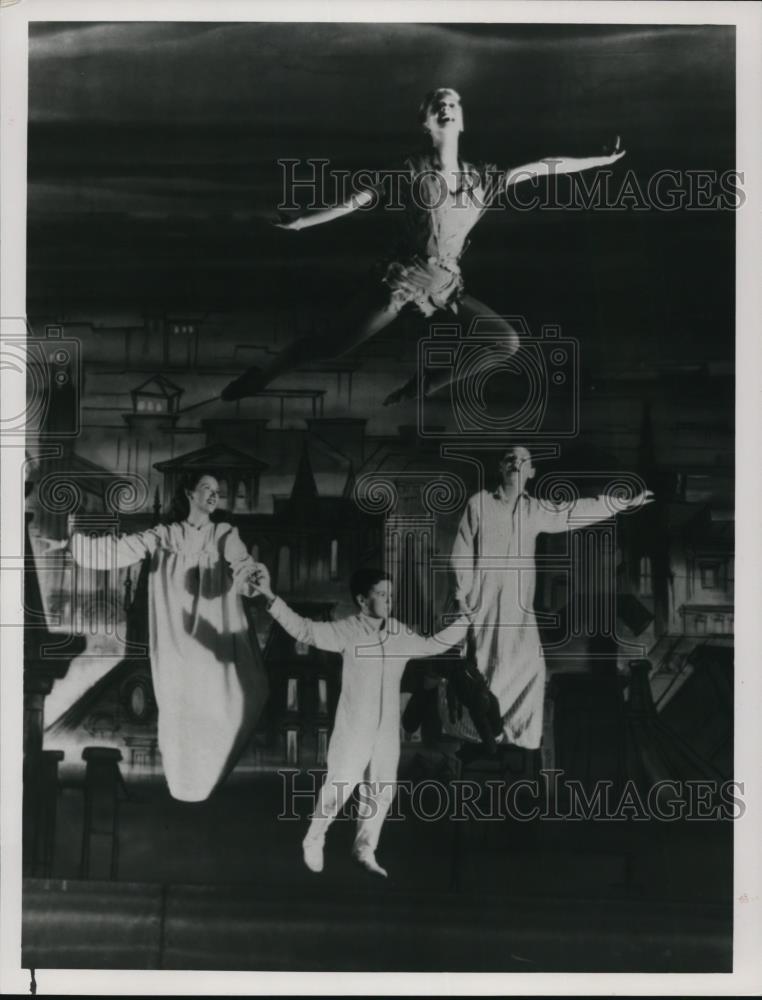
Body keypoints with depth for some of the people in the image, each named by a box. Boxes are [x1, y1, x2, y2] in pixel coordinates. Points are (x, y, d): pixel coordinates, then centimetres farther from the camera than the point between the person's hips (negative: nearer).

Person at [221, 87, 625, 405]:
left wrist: (602, 160, 10)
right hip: (402, 278, -4)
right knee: (331, 346, -11)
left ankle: (422, 388, 7)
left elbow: (543, 168, 8)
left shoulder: (482, 179, 6)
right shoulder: (412, 170, -2)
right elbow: (358, 200, -2)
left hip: (446, 286, 4)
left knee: (506, 342, -7)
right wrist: (301, 222, -7)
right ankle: (257, 379, 10)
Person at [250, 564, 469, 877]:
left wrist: (467, 619, 21)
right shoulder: (346, 631, -13)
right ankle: (314, 841, 23)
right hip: (353, 728, -5)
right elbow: (303, 628, -24)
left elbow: (434, 645, 21)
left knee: (381, 792, 10)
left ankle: (365, 850, 28)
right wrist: (270, 597, -37)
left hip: (387, 729, 5)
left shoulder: (401, 634, 3)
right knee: (338, 787, -1)